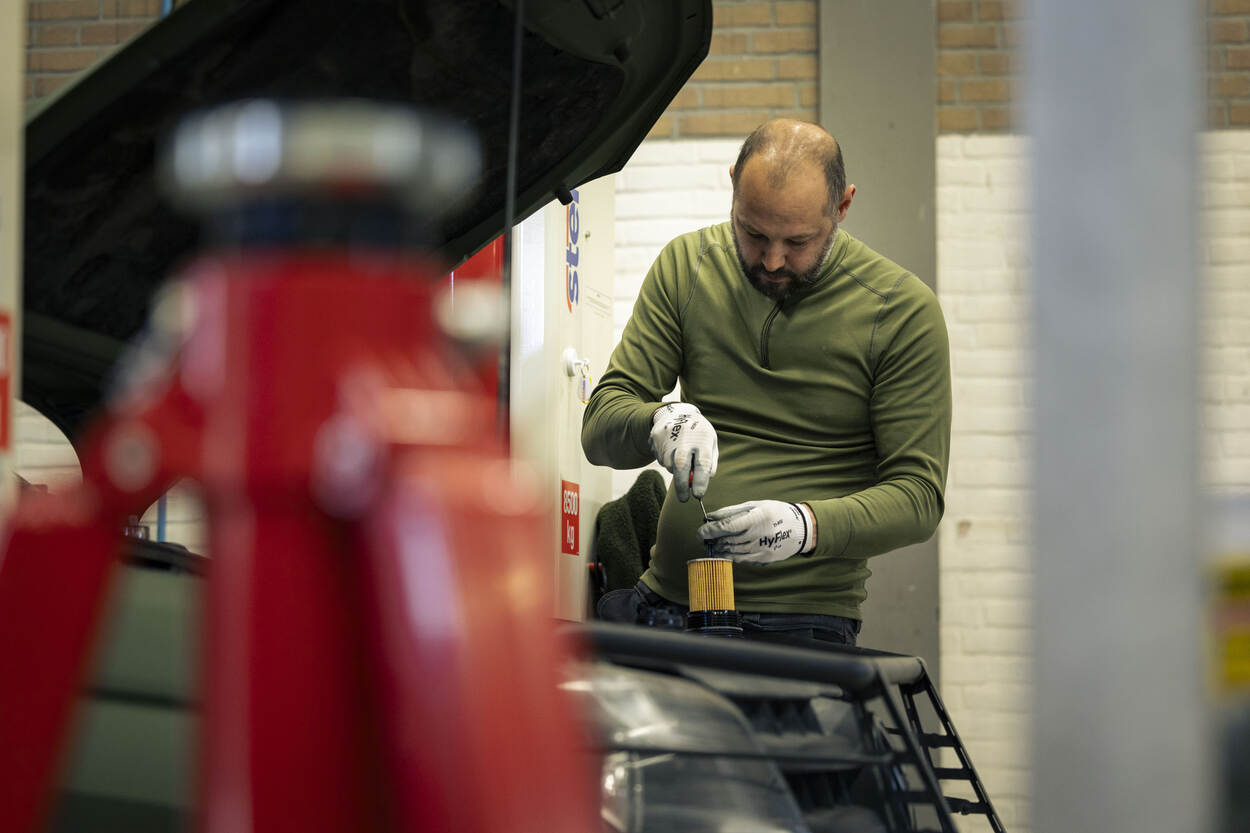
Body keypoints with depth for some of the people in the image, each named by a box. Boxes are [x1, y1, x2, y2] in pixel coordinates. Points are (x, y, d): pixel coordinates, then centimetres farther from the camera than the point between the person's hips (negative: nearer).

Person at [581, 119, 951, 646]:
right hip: (663, 603, 3)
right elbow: (600, 429, 2)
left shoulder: (905, 311, -3)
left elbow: (918, 494, -5)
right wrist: (659, 422, -22)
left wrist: (808, 525, -24)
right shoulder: (686, 267, 6)